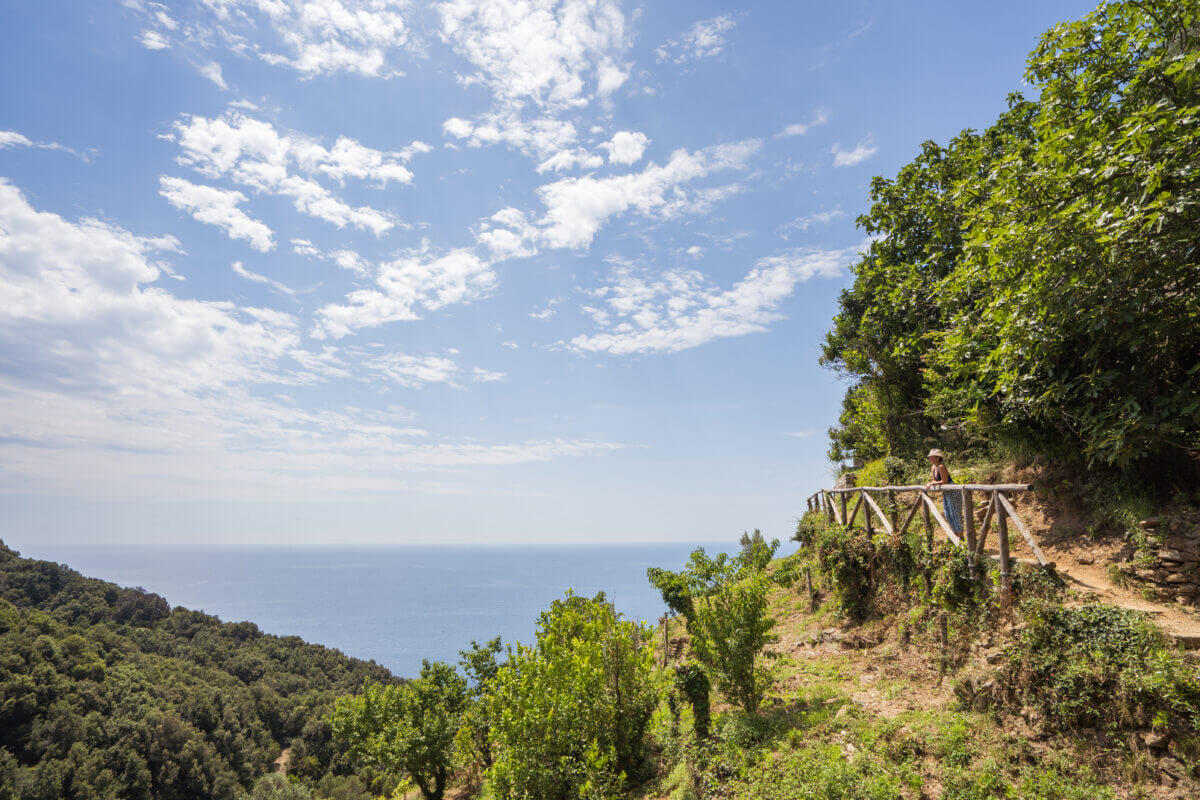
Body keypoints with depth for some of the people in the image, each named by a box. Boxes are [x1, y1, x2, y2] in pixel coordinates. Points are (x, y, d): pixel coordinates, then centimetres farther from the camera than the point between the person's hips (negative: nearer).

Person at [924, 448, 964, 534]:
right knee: (948, 515, 13)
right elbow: (935, 480, 14)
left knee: (955, 514, -4)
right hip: (945, 493, 10)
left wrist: (932, 484, -18)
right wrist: (929, 483, -5)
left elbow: (944, 481, -22)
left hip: (953, 492, -10)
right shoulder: (934, 467, 5)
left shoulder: (941, 467, -21)